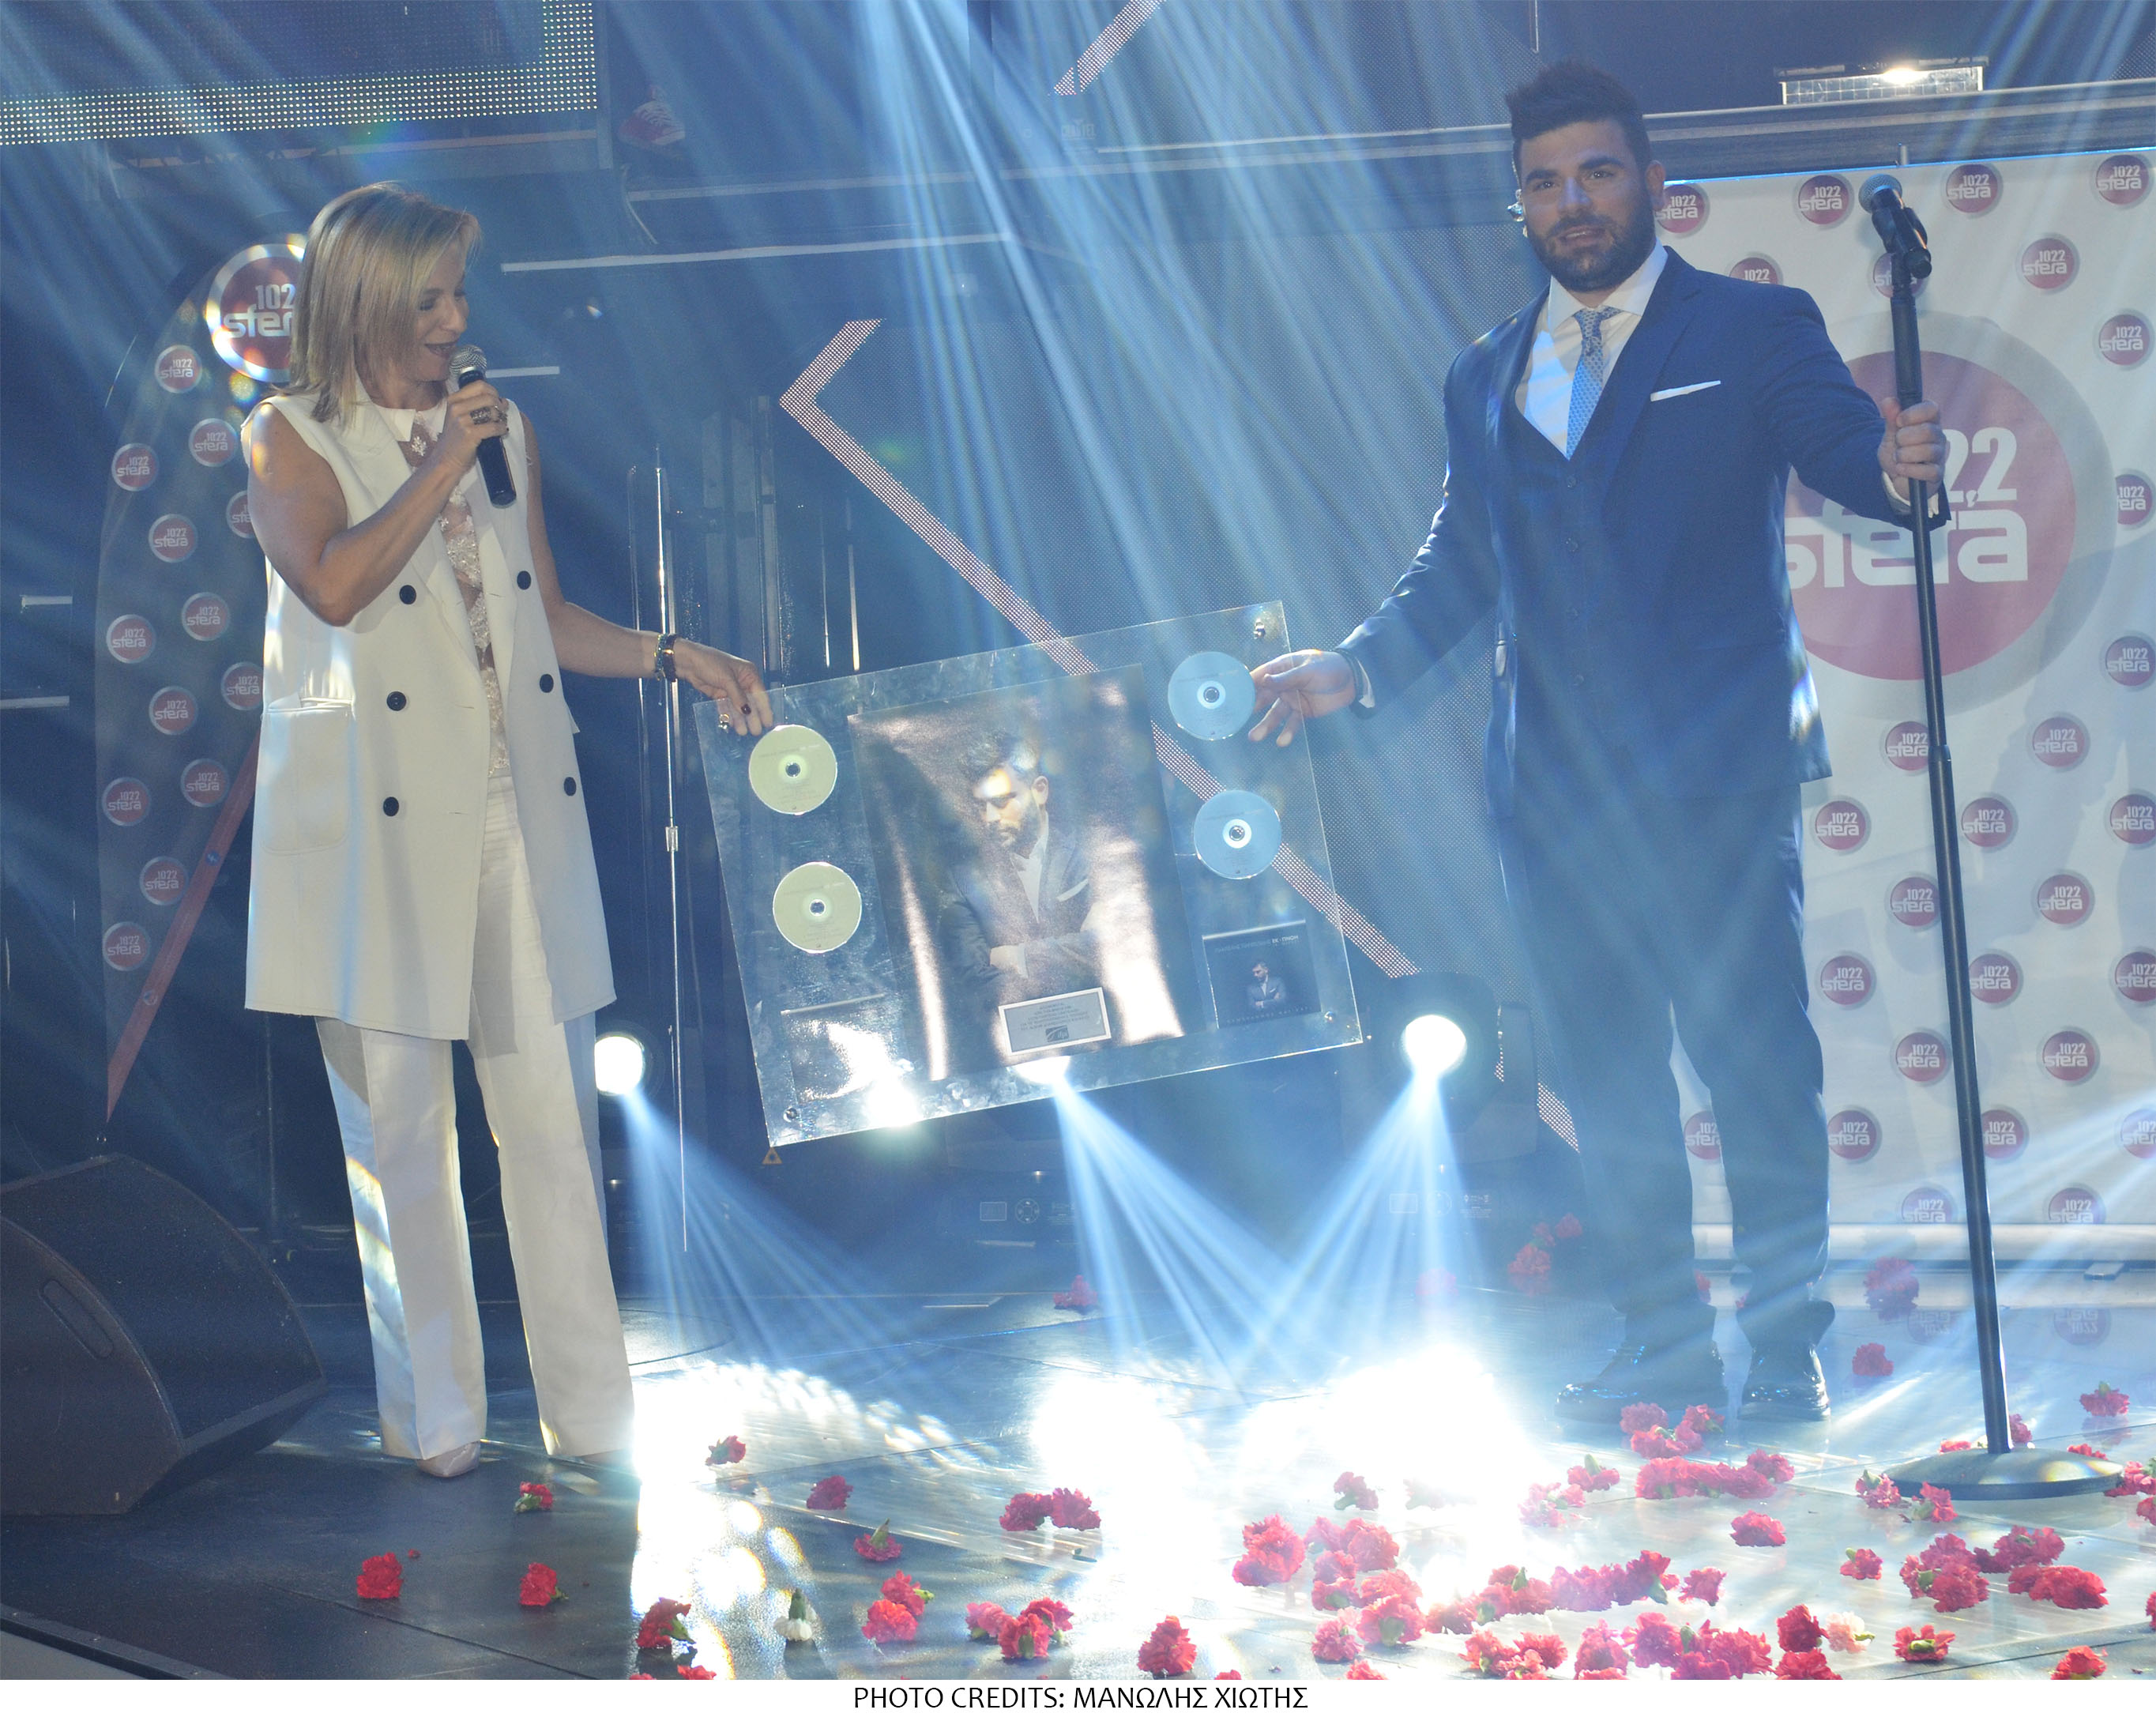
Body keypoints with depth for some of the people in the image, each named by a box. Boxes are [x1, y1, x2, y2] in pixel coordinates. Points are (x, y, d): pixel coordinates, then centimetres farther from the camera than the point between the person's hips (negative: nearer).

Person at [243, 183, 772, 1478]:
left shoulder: (505, 427, 16)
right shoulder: (293, 439, 2)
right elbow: (335, 585, -17)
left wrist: (681, 659, 11)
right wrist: (441, 466, -11)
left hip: (518, 811, 4)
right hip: (379, 824, -4)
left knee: (555, 1107, 2)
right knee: (398, 1118, 0)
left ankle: (593, 1409, 7)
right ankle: (435, 1416, 9)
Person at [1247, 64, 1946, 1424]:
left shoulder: (1755, 331, 5)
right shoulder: (1486, 378, 18)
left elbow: (1847, 445, -8)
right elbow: (1458, 572, 20)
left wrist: (1898, 461, -32)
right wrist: (1355, 668, 5)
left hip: (1714, 765, -4)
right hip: (1556, 782, 5)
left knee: (1756, 1059, -4)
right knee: (1609, 1075, 7)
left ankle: (1788, 1351, 5)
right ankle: (1666, 1349, 16)